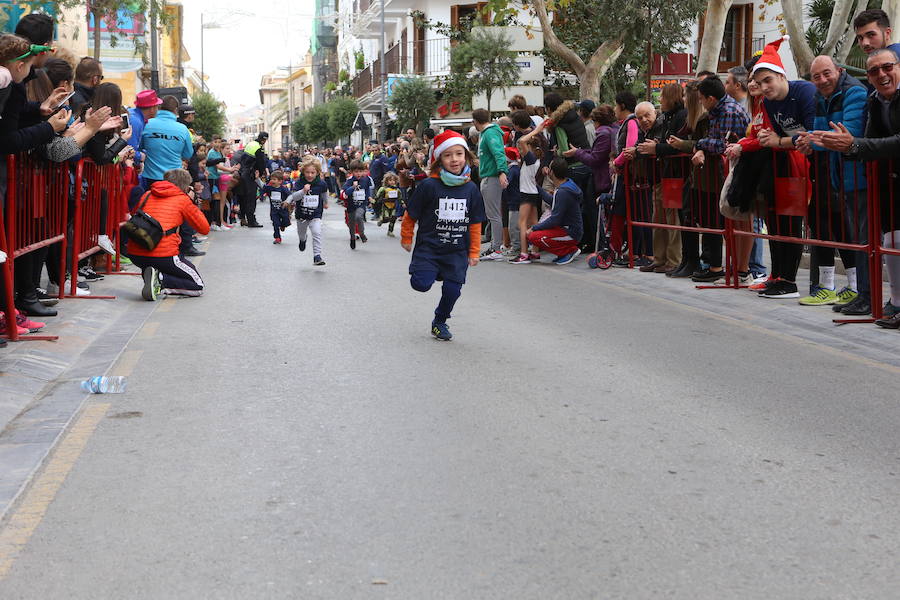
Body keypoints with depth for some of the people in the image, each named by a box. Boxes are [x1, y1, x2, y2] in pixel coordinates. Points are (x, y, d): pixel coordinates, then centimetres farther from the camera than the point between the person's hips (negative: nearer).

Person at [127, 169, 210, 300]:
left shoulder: (146, 195, 17)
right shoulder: (183, 199, 5)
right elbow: (205, 229, 10)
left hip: (135, 255, 5)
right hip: (163, 256, -5)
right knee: (198, 286, 10)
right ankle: (160, 280, -12)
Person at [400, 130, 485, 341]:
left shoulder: (471, 189, 1)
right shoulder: (429, 186, -11)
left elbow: (475, 223, 8)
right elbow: (411, 214, 0)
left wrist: (474, 252, 8)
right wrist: (406, 238, 9)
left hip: (457, 250, 3)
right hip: (429, 246, -3)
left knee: (452, 290, 0)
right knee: (421, 284, -17)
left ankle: (440, 322, 28)